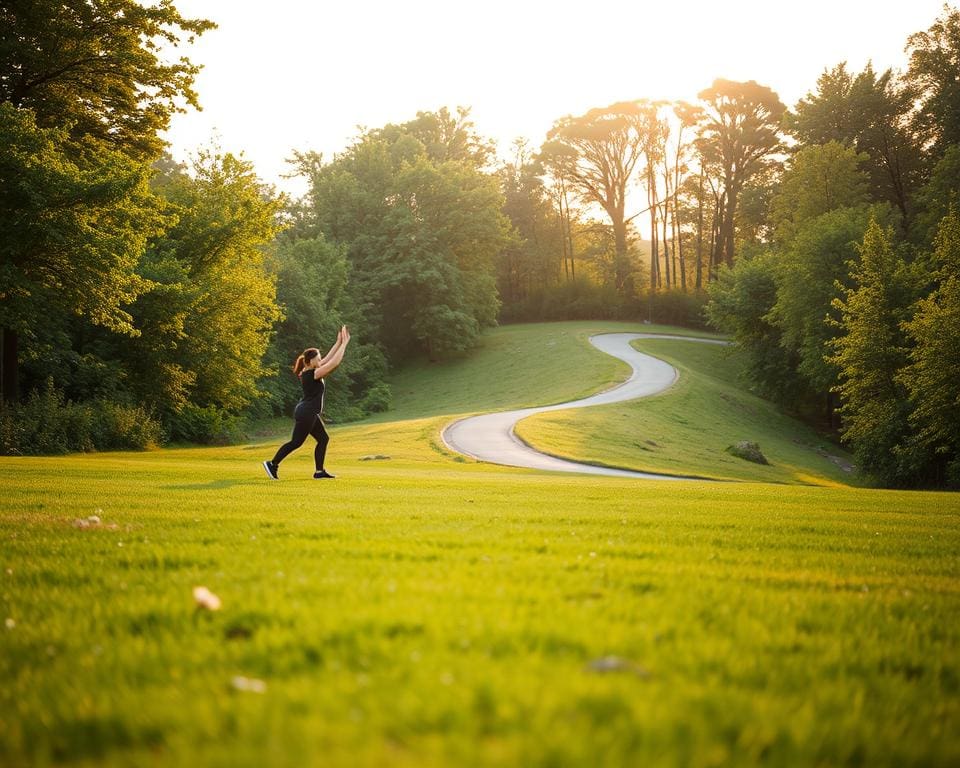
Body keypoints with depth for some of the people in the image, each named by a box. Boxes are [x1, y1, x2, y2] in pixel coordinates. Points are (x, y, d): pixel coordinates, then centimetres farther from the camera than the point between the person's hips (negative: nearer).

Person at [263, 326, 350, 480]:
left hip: (310, 414, 10)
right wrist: (344, 344, -14)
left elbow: (329, 359, 17)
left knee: (323, 439, 10)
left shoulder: (311, 372, 7)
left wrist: (338, 343, 13)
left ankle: (319, 471, 10)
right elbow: (335, 362, -20)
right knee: (296, 442, -2)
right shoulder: (313, 374, -19)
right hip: (306, 414, -10)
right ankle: (272, 464, 6)